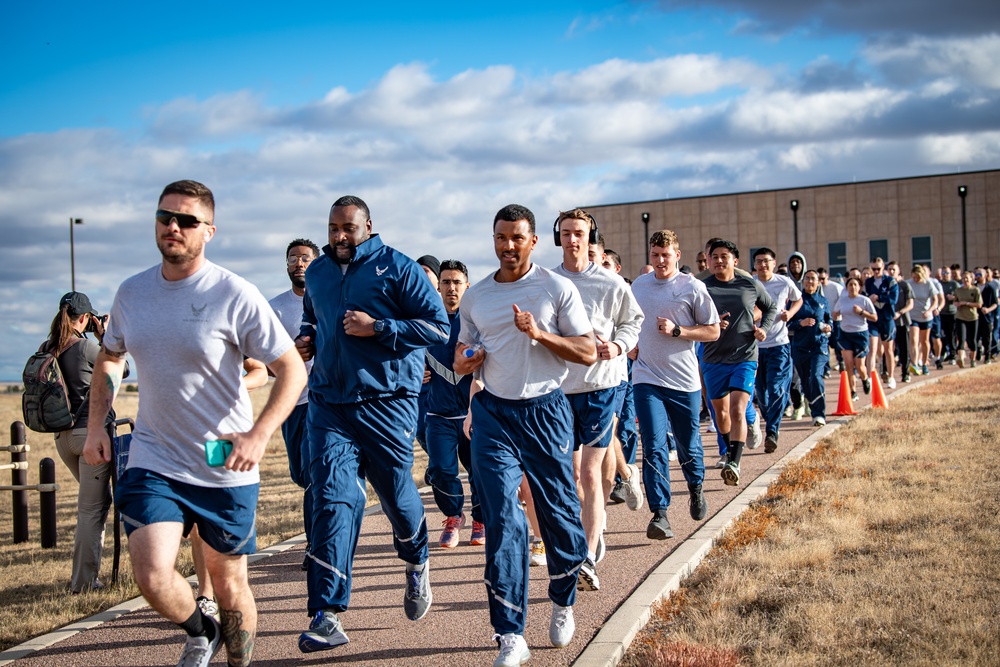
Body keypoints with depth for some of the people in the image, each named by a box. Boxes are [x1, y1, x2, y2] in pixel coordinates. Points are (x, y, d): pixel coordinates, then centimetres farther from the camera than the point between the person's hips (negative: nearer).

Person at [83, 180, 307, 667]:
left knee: (229, 584, 9)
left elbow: (292, 370, -11)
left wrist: (259, 435, -24)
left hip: (226, 468, -2)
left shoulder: (235, 296, -12)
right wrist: (95, 425, 7)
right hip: (154, 460, 3)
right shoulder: (131, 292, 2)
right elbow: (108, 358, 19)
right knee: (152, 576, -14)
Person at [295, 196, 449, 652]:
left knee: (396, 493, 9)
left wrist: (378, 328, -17)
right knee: (332, 498, -9)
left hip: (387, 403, -3)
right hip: (328, 403, 4)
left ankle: (417, 564, 43)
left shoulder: (397, 268, -5)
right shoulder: (316, 273, 13)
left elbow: (438, 327, -9)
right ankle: (328, 615, -12)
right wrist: (306, 339, 10)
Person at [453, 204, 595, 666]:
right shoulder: (475, 296, 10)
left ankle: (562, 603, 33)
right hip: (492, 413, 2)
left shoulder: (557, 289, -1)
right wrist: (464, 362, -2)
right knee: (503, 520, -6)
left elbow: (588, 352, -4)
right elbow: (465, 348, 22)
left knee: (558, 511, 6)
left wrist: (540, 333, -19)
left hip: (544, 410, -2)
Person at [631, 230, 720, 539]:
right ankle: (659, 513, -10)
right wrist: (634, 349, 11)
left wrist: (676, 330, -14)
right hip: (647, 379, 1)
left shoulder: (692, 287, -4)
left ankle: (695, 488, 43)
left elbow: (713, 331, -3)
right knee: (653, 446, -11)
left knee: (688, 444, 13)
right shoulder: (639, 285, 8)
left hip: (684, 379, -1)